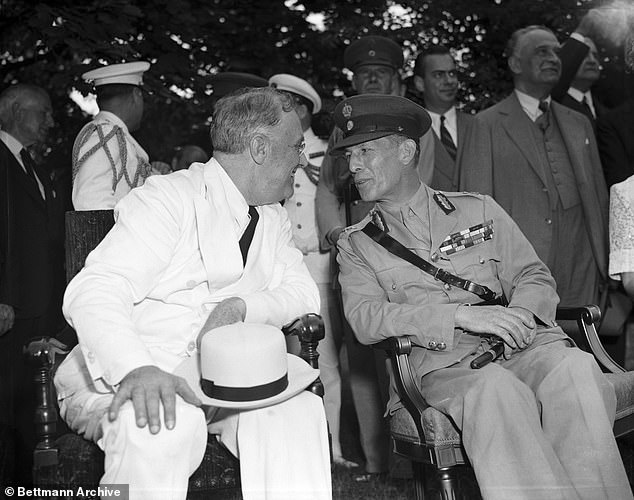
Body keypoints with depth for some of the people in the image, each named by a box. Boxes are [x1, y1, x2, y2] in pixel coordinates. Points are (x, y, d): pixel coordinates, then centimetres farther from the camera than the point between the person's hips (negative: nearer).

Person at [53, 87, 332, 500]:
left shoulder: (273, 219, 14)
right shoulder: (168, 199, -12)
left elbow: (304, 293, 5)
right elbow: (93, 294, -24)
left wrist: (241, 307, -18)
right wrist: (137, 368, -44)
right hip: (119, 381, -5)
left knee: (300, 409, -23)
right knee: (167, 427, -37)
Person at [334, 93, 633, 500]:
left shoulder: (478, 209, 19)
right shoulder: (356, 244, 13)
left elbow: (534, 276, 17)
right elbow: (364, 318, -4)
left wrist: (519, 315, -9)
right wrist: (462, 316, -16)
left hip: (522, 344, 2)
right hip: (441, 364, -2)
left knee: (576, 371, -30)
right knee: (498, 390, -35)